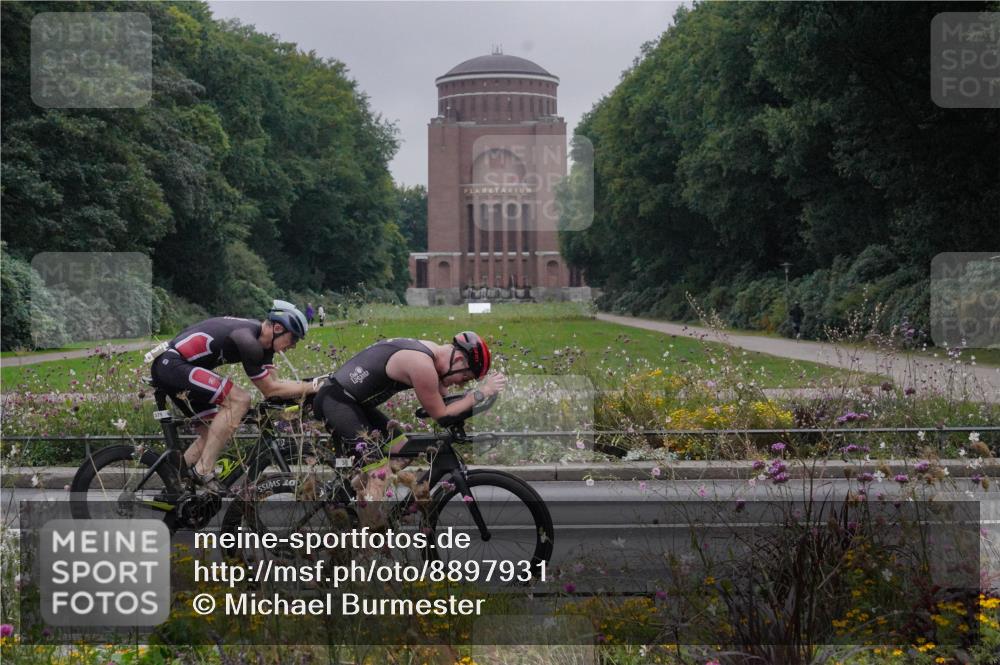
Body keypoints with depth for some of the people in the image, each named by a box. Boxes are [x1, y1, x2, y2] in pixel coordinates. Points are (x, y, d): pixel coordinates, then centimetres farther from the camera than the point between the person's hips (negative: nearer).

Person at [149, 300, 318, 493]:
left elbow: (273, 383, 7)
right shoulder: (248, 340, -22)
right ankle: (204, 470, -16)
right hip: (172, 363, -11)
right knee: (239, 400, -21)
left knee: (213, 436, 10)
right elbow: (269, 389, -16)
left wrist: (308, 386, -3)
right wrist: (312, 387, -14)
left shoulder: (261, 338, 7)